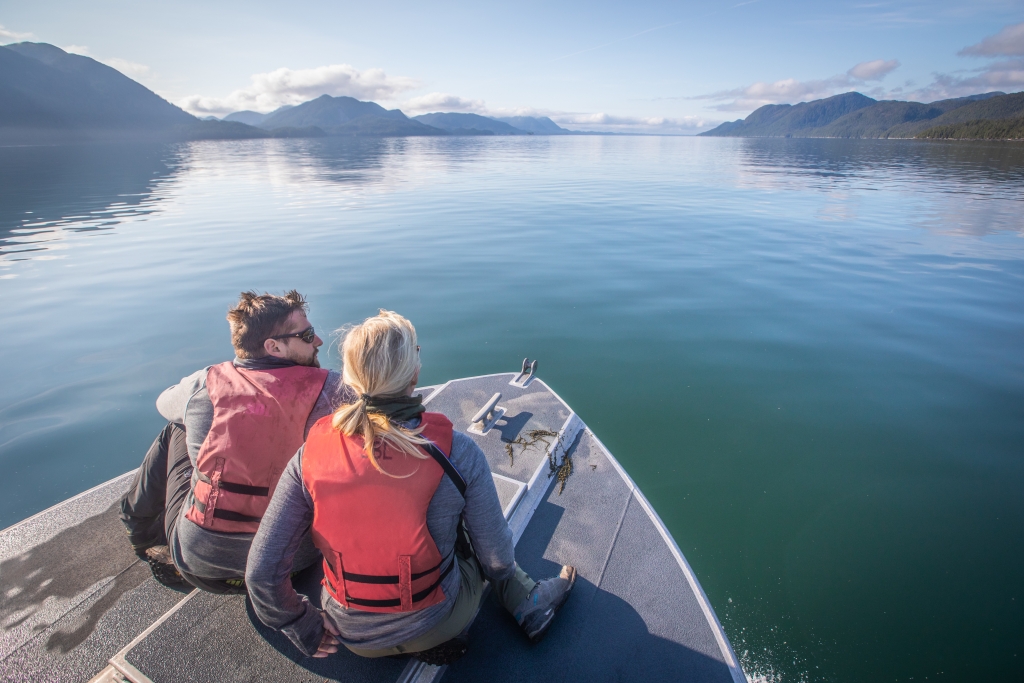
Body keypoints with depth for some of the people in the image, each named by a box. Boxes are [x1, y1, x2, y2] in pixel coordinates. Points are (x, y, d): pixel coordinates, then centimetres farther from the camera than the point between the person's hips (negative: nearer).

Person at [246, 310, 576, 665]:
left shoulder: (312, 453, -18)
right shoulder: (457, 452, -25)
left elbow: (262, 572, -12)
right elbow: (498, 560, -13)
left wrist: (306, 632, 6)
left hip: (353, 635, 3)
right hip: (433, 626, -2)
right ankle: (530, 606, 31)